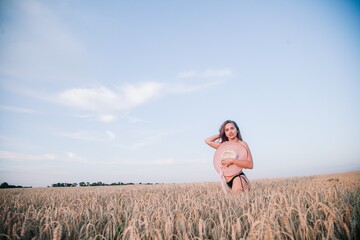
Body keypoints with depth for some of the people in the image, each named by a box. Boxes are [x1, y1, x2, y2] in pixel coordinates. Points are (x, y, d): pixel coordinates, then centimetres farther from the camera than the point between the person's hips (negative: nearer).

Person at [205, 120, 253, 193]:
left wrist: (232, 160, -20)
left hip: (239, 179, -7)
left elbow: (250, 164, -12)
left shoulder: (242, 144, -2)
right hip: (229, 183, 7)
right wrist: (221, 134, 18)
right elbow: (207, 141, 23)